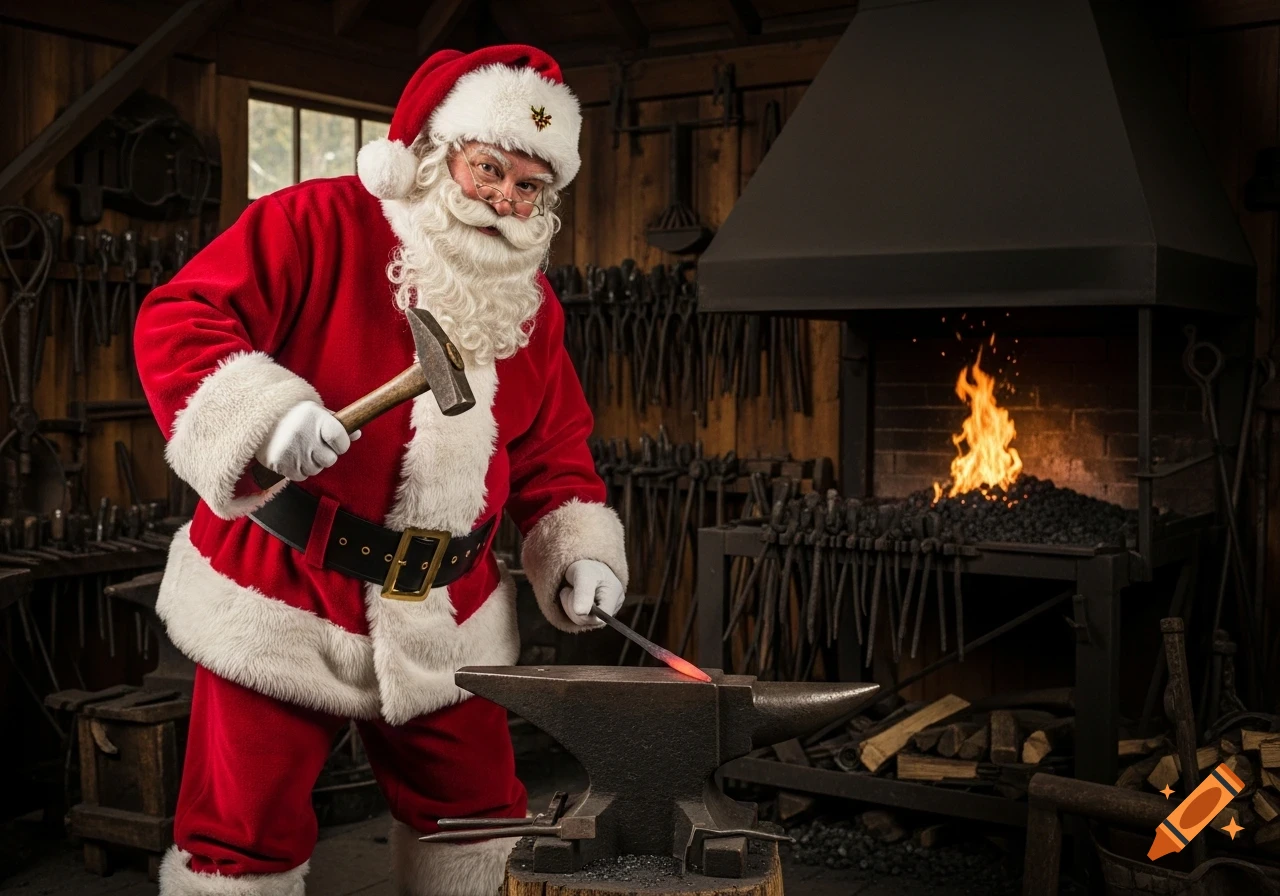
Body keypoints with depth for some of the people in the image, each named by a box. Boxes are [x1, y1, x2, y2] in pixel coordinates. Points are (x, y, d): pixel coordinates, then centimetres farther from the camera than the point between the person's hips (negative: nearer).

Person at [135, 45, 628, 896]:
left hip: (444, 621, 5)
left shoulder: (531, 303, 9)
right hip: (280, 601, -5)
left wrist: (579, 548, -3)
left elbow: (554, 449, 12)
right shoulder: (318, 223, -10)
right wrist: (265, 412, -32)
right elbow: (177, 321, -16)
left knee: (479, 814, 14)